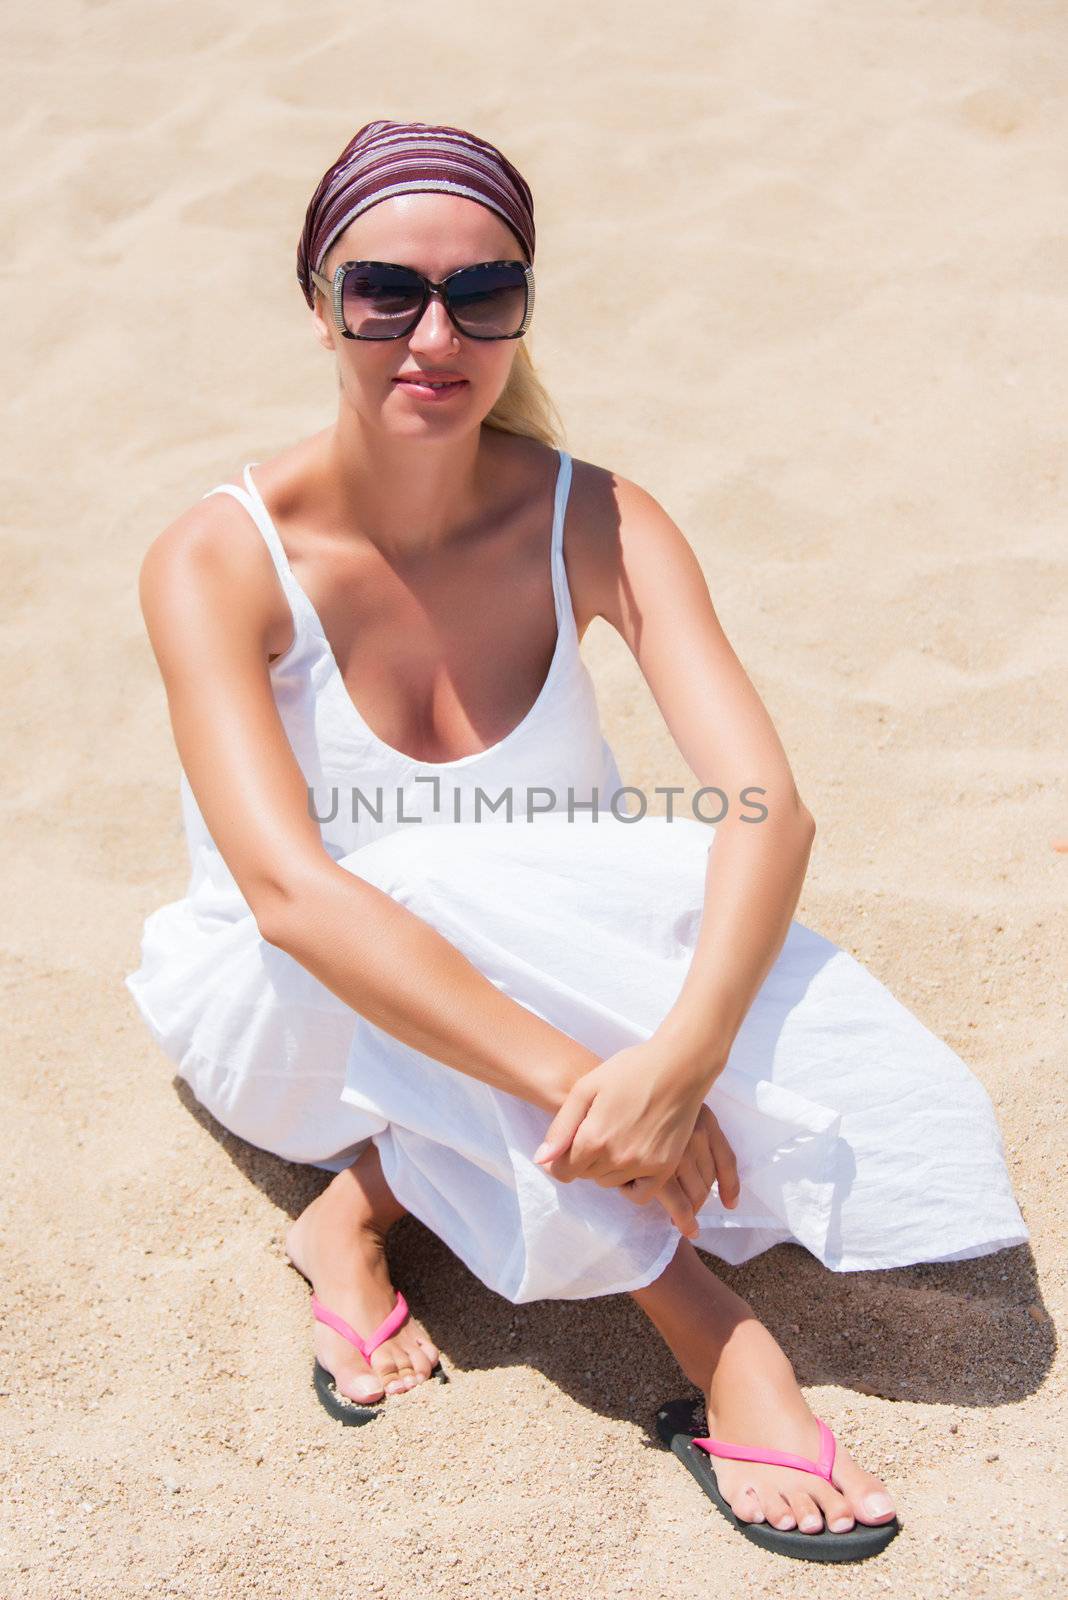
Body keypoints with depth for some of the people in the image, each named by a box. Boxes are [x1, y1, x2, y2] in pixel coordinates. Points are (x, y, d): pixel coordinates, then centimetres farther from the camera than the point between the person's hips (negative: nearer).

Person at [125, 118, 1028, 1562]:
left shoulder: (596, 523, -14)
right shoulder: (219, 562, -22)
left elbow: (767, 806, -26)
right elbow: (291, 891, -35)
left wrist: (677, 1056, -44)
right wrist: (574, 1078, -45)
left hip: (545, 976, 3)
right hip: (297, 1015, -2)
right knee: (456, 885, -38)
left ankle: (374, 1197, -11)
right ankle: (708, 1330, -25)